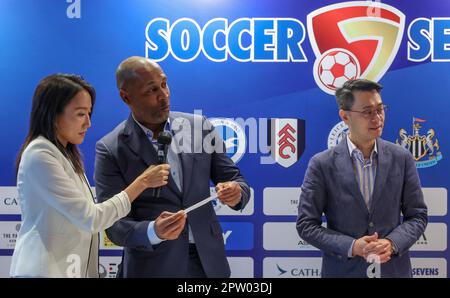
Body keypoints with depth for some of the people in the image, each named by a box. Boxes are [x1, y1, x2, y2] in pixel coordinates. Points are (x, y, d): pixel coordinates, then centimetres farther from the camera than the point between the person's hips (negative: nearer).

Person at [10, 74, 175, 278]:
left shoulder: (66, 154, 11)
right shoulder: (40, 156, -16)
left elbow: (81, 217, 9)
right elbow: (90, 219, -19)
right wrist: (142, 181, -15)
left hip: (72, 268, 9)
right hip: (46, 270, -8)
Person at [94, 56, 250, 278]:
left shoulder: (200, 126, -1)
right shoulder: (111, 150, -10)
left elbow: (233, 179, 4)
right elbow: (113, 224, -10)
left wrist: (236, 192, -19)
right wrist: (154, 232, -28)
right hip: (152, 267, -3)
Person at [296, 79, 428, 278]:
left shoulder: (402, 158, -2)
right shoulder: (322, 164, -9)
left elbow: (417, 215, 3)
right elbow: (306, 224, -7)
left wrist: (392, 243, -14)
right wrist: (351, 246, -18)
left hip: (394, 269, 2)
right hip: (343, 270, -2)